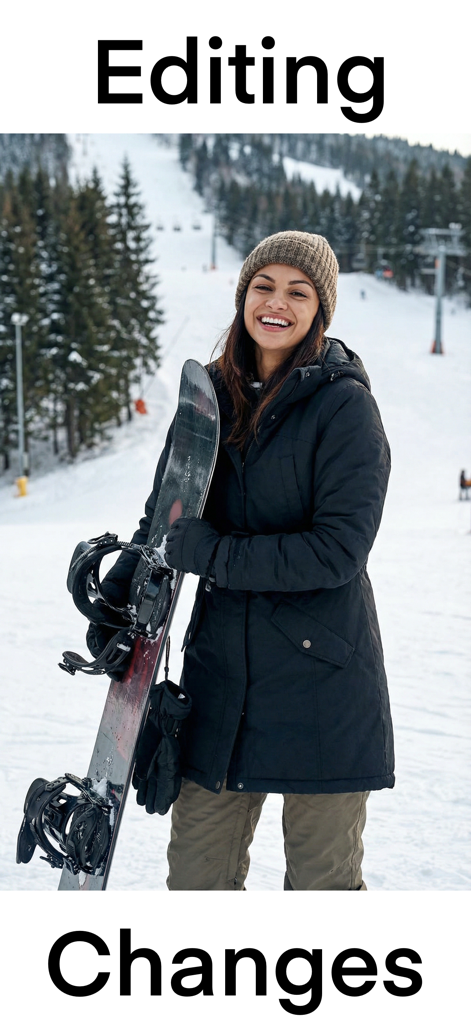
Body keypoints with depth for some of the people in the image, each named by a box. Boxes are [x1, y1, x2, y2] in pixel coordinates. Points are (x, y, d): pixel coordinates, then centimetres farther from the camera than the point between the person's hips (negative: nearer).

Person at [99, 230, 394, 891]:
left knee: (323, 875, 11)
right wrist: (119, 594, -4)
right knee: (195, 868, 13)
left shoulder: (345, 403, -10)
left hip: (321, 671, -4)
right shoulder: (212, 393, 6)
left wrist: (211, 553, -19)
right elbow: (164, 514, 12)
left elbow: (337, 550, -17)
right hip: (222, 666, 5)